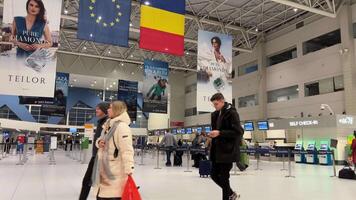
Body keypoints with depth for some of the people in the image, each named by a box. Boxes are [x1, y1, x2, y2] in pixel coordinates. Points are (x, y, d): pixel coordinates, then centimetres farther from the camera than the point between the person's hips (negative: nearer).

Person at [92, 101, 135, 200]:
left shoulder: (122, 126, -17)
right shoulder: (108, 125, 14)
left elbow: (127, 150, -23)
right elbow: (100, 140, 25)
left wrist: (129, 170, -28)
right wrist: (99, 142, 0)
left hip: (115, 172, -10)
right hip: (104, 169, 10)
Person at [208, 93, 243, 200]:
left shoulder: (232, 113, -11)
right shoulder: (215, 114, 13)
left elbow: (238, 132, -18)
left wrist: (219, 133, -23)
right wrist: (212, 134, 4)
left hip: (228, 151, -8)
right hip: (217, 150, 8)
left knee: (223, 177, -1)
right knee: (214, 175, 12)